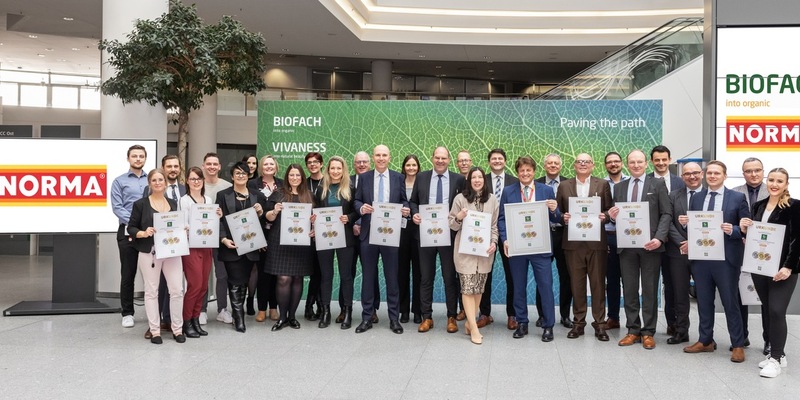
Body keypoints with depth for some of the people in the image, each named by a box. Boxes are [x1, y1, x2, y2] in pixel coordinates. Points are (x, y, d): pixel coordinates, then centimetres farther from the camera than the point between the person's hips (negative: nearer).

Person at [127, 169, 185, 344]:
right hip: (150, 252, -3)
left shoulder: (173, 204, 12)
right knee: (151, 291, 4)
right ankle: (155, 331, 13)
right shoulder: (141, 204, 1)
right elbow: (131, 227, 0)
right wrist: (143, 233, -17)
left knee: (177, 290, 0)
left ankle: (177, 329, 13)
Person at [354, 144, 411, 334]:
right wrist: (361, 208, -16)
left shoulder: (398, 177, 6)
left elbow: (404, 200, 8)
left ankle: (394, 318, 15)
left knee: (392, 276, 5)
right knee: (368, 276, 7)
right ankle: (367, 317, 17)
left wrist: (405, 209, -14)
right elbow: (356, 201, 6)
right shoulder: (364, 177, 6)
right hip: (368, 232, 1)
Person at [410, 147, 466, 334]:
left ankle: (452, 317, 17)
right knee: (426, 277, 8)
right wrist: (414, 213, -8)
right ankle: (426, 317, 18)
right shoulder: (421, 177, 7)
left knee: (450, 277, 6)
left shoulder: (458, 179, 3)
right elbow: (413, 201, 11)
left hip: (449, 234, -1)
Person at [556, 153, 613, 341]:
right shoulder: (564, 186, 9)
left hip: (597, 241, -1)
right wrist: (563, 217, -11)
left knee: (598, 283, 2)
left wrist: (605, 216, -13)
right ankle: (578, 322, 15)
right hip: (573, 241, 1)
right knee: (576, 283, 6)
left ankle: (600, 324, 11)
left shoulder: (603, 184, 7)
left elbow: (609, 210, 7)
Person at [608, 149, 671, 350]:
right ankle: (633, 330, 17)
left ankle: (648, 332, 14)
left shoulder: (658, 184, 3)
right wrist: (612, 216, -10)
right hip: (626, 245, 3)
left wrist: (659, 238, -16)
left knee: (650, 290, 5)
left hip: (650, 244, -3)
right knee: (629, 290, 7)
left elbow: (666, 214, -3)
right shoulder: (619, 187, 12)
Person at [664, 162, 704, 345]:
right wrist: (682, 243, -12)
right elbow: (669, 223, 0)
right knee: (679, 294, 8)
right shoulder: (674, 196, 7)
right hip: (678, 251, 2)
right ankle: (681, 331, 18)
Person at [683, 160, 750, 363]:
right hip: (700, 257, 4)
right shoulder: (696, 198, 10)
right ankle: (705, 341, 25)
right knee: (704, 301, 12)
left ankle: (738, 345, 17)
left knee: (730, 302, 4)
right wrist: (687, 223, -10)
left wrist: (733, 230, -20)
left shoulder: (737, 198, -1)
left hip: (726, 258, -4)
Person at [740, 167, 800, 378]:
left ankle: (776, 358, 2)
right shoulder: (758, 205, 10)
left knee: (777, 311, -9)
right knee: (769, 311, 10)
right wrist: (745, 230, -4)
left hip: (782, 268, -5)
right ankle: (776, 353, 21)